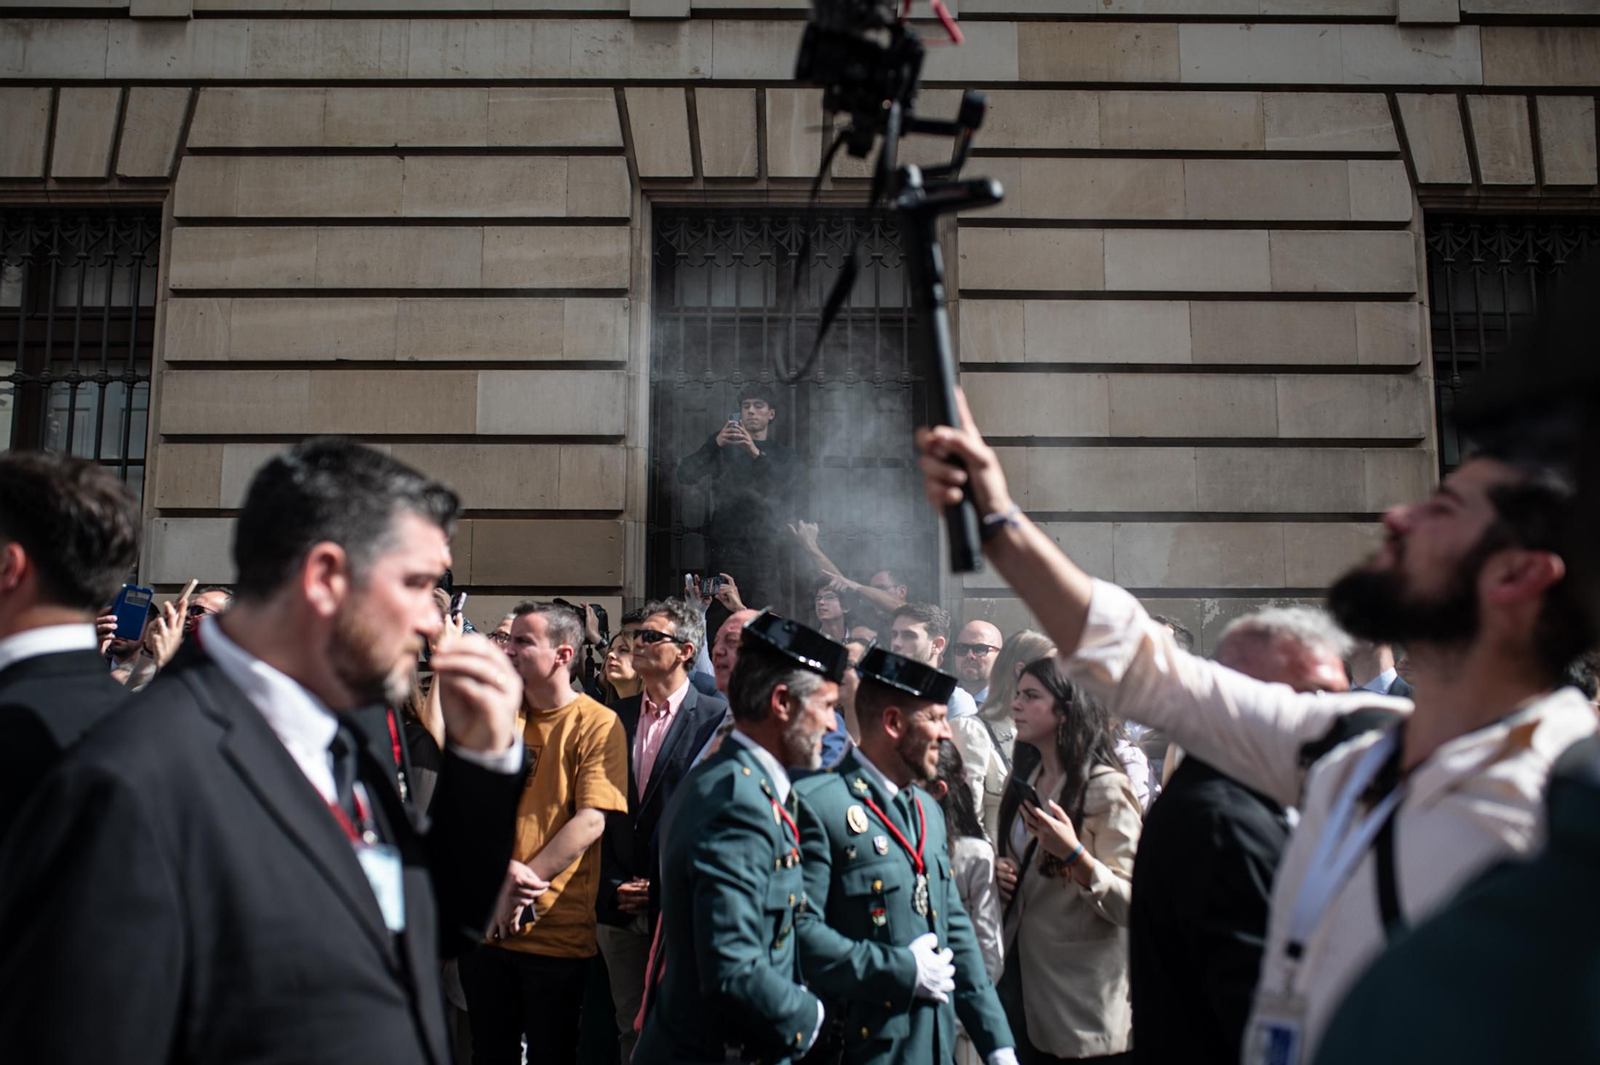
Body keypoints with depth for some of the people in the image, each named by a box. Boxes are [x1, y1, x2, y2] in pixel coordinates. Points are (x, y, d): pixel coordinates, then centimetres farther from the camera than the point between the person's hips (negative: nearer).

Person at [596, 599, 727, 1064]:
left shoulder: (716, 717, -7)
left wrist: (664, 886, -11)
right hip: (620, 904, 5)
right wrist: (613, 884, 1)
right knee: (631, 1027, 13)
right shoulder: (617, 716, 9)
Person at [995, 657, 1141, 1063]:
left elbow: (1128, 906, -18)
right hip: (1021, 970, 7)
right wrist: (1000, 871, 1)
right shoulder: (1024, 778, 8)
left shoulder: (1106, 788, -14)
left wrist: (1074, 854, -31)